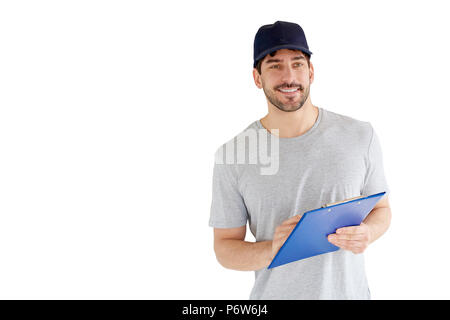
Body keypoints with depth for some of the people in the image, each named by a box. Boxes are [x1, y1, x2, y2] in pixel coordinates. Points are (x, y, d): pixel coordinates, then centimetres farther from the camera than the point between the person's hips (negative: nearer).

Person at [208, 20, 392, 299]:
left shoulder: (361, 136, -9)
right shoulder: (232, 156, -12)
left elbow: (381, 209, 4)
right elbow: (224, 247, -6)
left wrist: (367, 233, -18)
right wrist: (272, 250, -25)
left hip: (349, 291, 1)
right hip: (275, 293, -1)